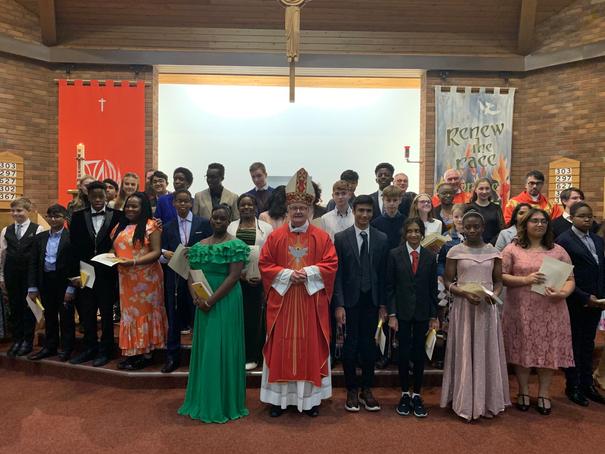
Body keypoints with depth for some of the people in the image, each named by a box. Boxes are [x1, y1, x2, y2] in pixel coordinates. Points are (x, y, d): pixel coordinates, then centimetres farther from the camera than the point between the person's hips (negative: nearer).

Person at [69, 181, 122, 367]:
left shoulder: (117, 216, -3)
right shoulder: (78, 216, 5)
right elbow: (74, 245, 3)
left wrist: (114, 264, -10)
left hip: (107, 273, -3)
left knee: (107, 313, 7)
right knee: (86, 313, 11)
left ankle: (105, 350, 19)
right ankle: (89, 348, 26)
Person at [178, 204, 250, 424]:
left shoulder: (236, 245, -8)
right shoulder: (199, 246, 9)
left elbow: (233, 277, -15)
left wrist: (211, 300, -17)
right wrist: (196, 298, -9)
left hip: (226, 302, -5)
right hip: (203, 303, 6)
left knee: (223, 349, 1)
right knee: (203, 349, 12)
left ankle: (224, 402, 17)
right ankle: (203, 400, 27)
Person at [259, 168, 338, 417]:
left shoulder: (322, 237, 1)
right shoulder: (275, 236, 3)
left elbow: (331, 265, -2)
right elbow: (264, 264, 1)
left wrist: (308, 272, -16)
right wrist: (286, 274, -13)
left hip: (311, 302, 0)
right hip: (281, 300, 1)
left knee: (311, 347, 6)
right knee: (281, 348, 6)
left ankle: (311, 397, 20)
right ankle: (279, 397, 19)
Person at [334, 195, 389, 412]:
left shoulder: (382, 239, 3)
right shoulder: (341, 237, -2)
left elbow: (384, 273, 4)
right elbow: (337, 273, -4)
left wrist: (383, 304, 2)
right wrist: (339, 304, -9)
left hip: (372, 300, 2)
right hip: (350, 299, -2)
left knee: (369, 344, 9)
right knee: (351, 344, 5)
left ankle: (367, 389, 24)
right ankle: (352, 390, 21)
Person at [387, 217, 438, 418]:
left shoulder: (430, 257, 3)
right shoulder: (394, 254, -2)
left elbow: (433, 288, 5)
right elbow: (390, 286, -3)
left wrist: (434, 315, 4)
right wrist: (392, 314, -6)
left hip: (422, 313, 2)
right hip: (402, 312, -1)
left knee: (419, 354, 7)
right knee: (404, 353, 4)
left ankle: (417, 395, 20)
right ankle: (405, 394, 21)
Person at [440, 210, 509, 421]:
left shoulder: (493, 252, 6)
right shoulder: (455, 251, 0)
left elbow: (498, 281, 9)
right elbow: (447, 281, -1)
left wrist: (494, 294, -12)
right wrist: (464, 293, -17)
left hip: (486, 307, 2)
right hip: (463, 305, -2)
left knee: (487, 352, 8)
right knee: (464, 352, 3)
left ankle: (487, 401, 22)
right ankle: (464, 401, 15)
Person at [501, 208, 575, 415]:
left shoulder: (558, 250, 9)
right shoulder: (512, 249, 2)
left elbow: (570, 279, 6)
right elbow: (501, 277, -4)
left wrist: (562, 293, -14)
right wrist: (525, 280, -16)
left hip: (551, 311, 2)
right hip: (521, 310, -2)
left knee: (548, 350, 6)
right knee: (523, 349, 6)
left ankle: (544, 394, 23)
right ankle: (523, 392, 23)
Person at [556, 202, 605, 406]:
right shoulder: (564, 240, -10)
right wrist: (584, 297, -15)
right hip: (575, 303, -6)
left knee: (588, 344, 15)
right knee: (574, 344, 6)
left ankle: (587, 384, 27)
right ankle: (573, 387, 20)